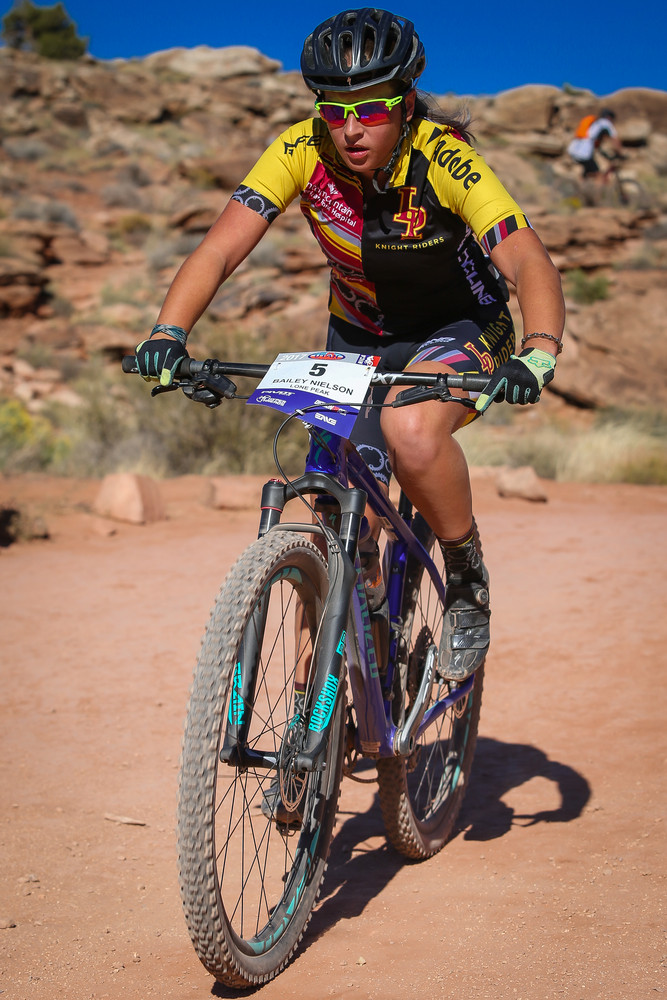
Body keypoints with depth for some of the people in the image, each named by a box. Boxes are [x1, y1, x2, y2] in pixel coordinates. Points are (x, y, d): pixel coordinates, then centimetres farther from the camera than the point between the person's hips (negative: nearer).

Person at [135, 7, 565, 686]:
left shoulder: (443, 158, -28)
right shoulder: (302, 151, -21)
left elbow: (529, 262, -37)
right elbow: (220, 248, -27)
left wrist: (537, 355, -56)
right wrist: (167, 333, -44)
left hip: (460, 327, -3)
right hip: (358, 335, 4)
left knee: (410, 430, -36)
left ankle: (468, 578, -9)